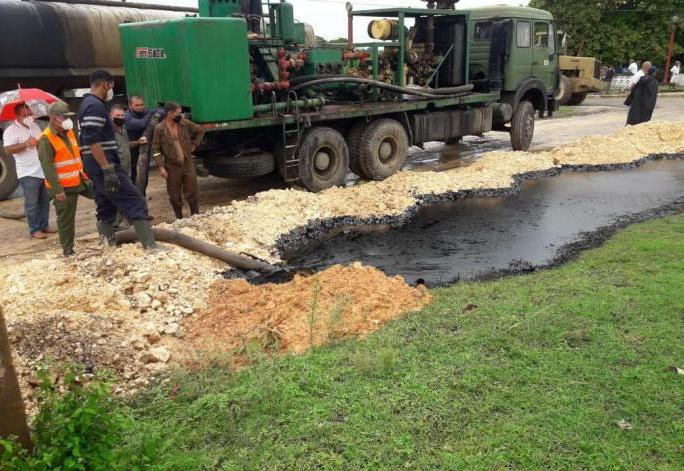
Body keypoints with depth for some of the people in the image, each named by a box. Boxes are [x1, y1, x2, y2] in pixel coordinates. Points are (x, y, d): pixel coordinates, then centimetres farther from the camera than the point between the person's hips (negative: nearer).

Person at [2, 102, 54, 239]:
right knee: (32, 203, -1)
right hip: (28, 173, -7)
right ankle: (34, 230, 6)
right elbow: (7, 150, -18)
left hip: (43, 171, 7)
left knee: (45, 201, 13)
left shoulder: (35, 126, 14)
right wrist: (26, 144, -26)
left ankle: (44, 225, 23)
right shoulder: (11, 130, -8)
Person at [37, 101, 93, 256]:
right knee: (66, 219, 2)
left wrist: (83, 173, 18)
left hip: (78, 181, 8)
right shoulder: (46, 140, -16)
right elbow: (47, 168, -20)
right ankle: (67, 250, 15)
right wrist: (57, 189, -24)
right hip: (63, 187, -8)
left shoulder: (69, 133, 10)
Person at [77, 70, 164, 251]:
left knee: (106, 209, 13)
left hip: (97, 168, 11)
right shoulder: (95, 106, -13)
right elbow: (93, 142, -23)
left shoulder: (87, 105, 21)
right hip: (103, 166, -11)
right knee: (136, 202, -14)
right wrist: (108, 169, -26)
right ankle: (151, 246, -20)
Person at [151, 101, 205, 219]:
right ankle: (179, 220, 20)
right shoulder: (160, 129, -7)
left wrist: (194, 145, 10)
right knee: (175, 197, 7)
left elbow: (200, 131, 18)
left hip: (188, 165, 2)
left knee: (192, 194, 4)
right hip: (172, 167, -2)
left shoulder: (185, 124, 1)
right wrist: (161, 167, -11)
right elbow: (156, 149, -6)